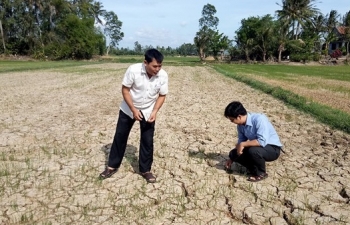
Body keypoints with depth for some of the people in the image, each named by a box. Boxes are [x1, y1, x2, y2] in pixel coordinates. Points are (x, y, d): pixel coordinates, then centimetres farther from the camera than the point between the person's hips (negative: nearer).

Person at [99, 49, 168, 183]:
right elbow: (125, 90, -17)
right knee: (120, 136, 8)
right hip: (128, 109, -1)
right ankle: (112, 166, 25)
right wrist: (134, 110, -22)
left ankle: (145, 170, 19)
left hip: (148, 111, 1)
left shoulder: (163, 75, -19)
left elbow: (162, 95, -7)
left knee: (147, 141, 2)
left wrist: (154, 112, -19)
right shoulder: (133, 70, -26)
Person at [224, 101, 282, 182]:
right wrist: (231, 159, 8)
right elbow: (241, 141, 8)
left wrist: (243, 144, -30)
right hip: (257, 147, 7)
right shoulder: (240, 125, -6)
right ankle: (255, 169, 8)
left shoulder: (259, 119, -29)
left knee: (253, 150, -36)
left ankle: (261, 173, -8)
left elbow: (262, 141, -37)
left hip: (273, 149, -7)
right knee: (233, 154, -9)